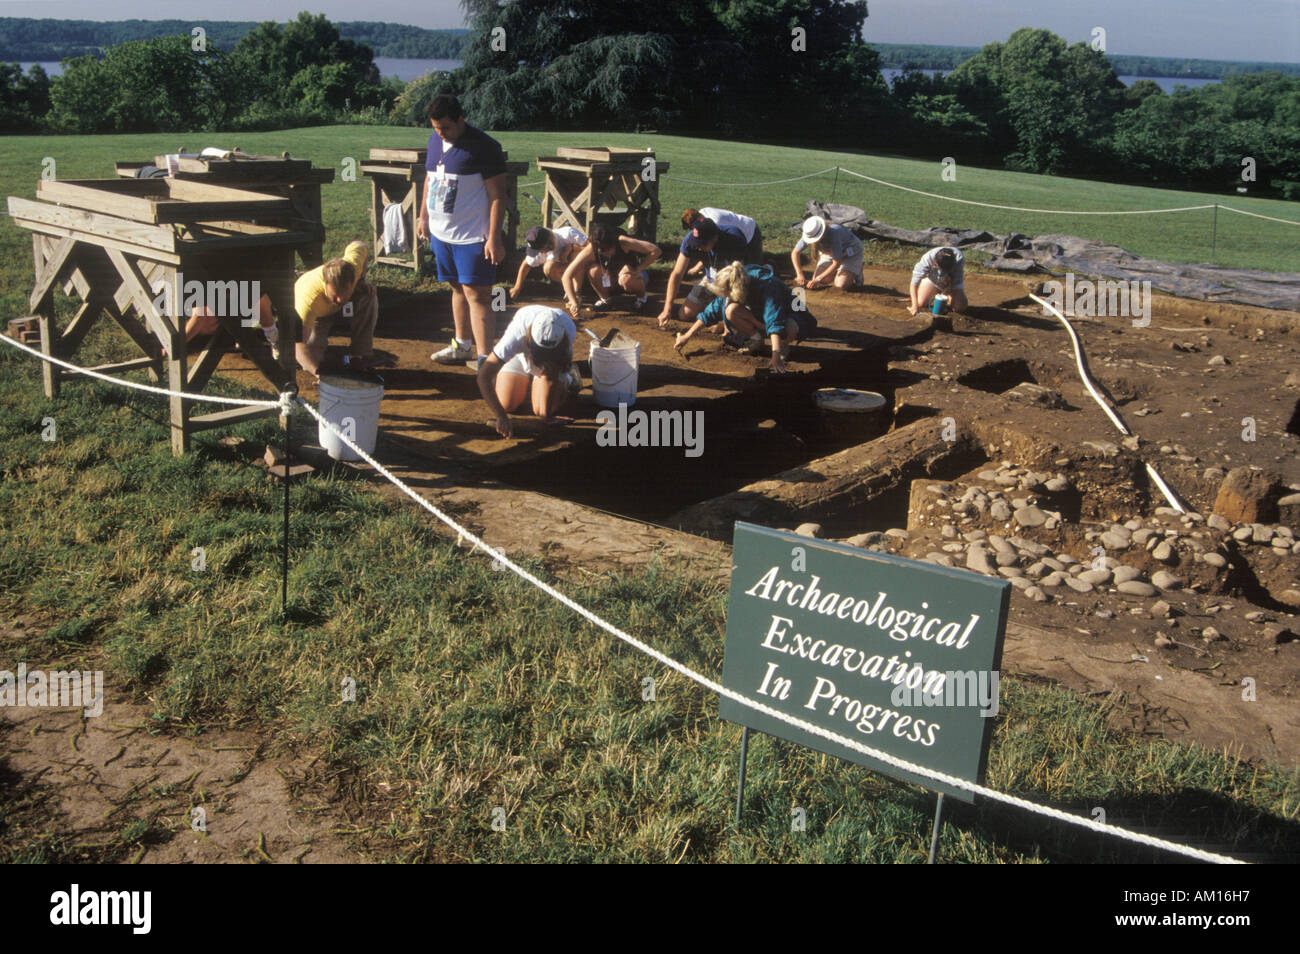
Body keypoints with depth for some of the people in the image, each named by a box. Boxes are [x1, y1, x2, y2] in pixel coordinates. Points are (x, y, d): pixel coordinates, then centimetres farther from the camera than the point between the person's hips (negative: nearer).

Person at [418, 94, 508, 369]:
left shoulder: (484, 147, -15)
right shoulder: (435, 140, 8)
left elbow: (497, 196, -15)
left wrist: (494, 237, -19)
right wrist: (424, 216, 21)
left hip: (473, 236, -7)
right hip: (442, 233, 7)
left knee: (476, 295, -8)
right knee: (458, 289, 18)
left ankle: (484, 358, -6)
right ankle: (462, 345, 31)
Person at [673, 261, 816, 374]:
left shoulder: (766, 285, -38)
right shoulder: (731, 288, -18)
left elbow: (774, 320, -48)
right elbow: (712, 311, -7)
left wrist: (776, 354, -58)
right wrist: (687, 336, -7)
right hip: (758, 314, 5)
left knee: (790, 330, -43)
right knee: (730, 310, -25)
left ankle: (783, 345, -5)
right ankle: (756, 339, 0)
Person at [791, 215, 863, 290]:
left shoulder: (833, 234, -41)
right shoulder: (809, 234, -24)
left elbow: (836, 263, -35)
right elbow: (795, 253, -12)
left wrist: (818, 279, -34)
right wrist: (800, 275, -23)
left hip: (851, 253, -6)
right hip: (831, 252, 6)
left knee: (840, 285, -22)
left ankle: (856, 272, 8)